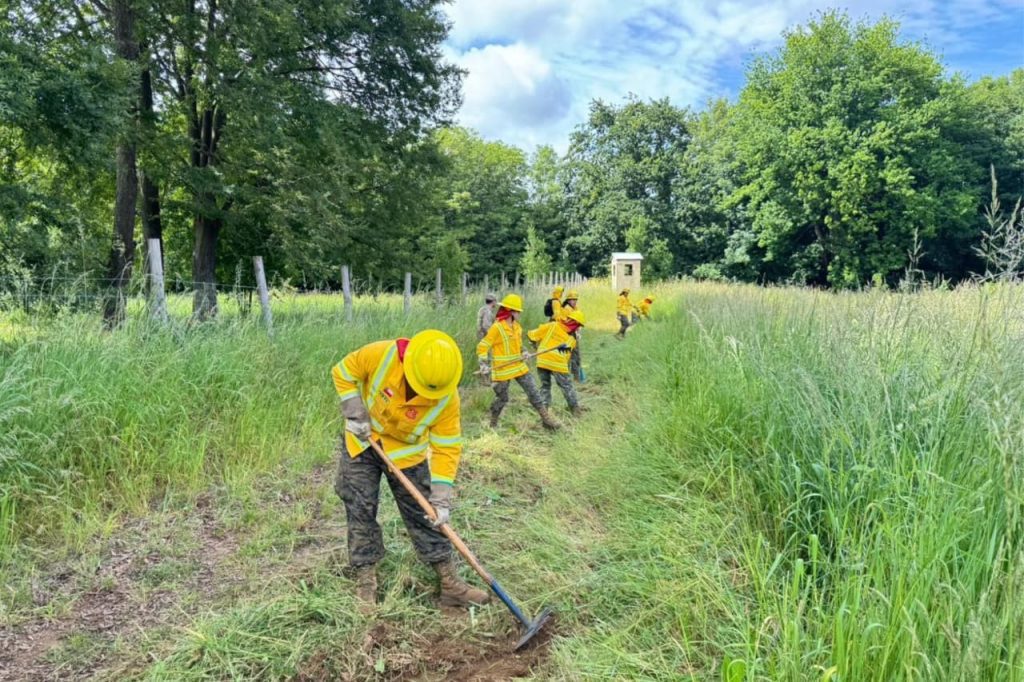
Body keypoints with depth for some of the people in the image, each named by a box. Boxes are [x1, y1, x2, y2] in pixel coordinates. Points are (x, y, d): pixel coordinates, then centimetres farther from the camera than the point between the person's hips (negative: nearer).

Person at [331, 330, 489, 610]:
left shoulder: (447, 397, -27)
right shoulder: (380, 355, -31)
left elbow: (447, 448, -20)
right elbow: (342, 373, -13)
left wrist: (441, 498, -24)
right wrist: (355, 414, -20)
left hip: (407, 452, 0)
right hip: (362, 442, 0)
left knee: (423, 513, 3)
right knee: (360, 511, 4)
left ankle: (450, 585, 13)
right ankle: (366, 582, 20)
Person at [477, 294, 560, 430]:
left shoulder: (517, 326, 6)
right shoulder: (497, 327, -16)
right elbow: (482, 347, -13)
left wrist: (524, 352, 4)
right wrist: (484, 364, -23)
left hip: (519, 366, 6)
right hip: (502, 369, -6)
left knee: (533, 392, 2)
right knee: (502, 398, 5)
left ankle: (546, 420, 8)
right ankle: (492, 424, 27)